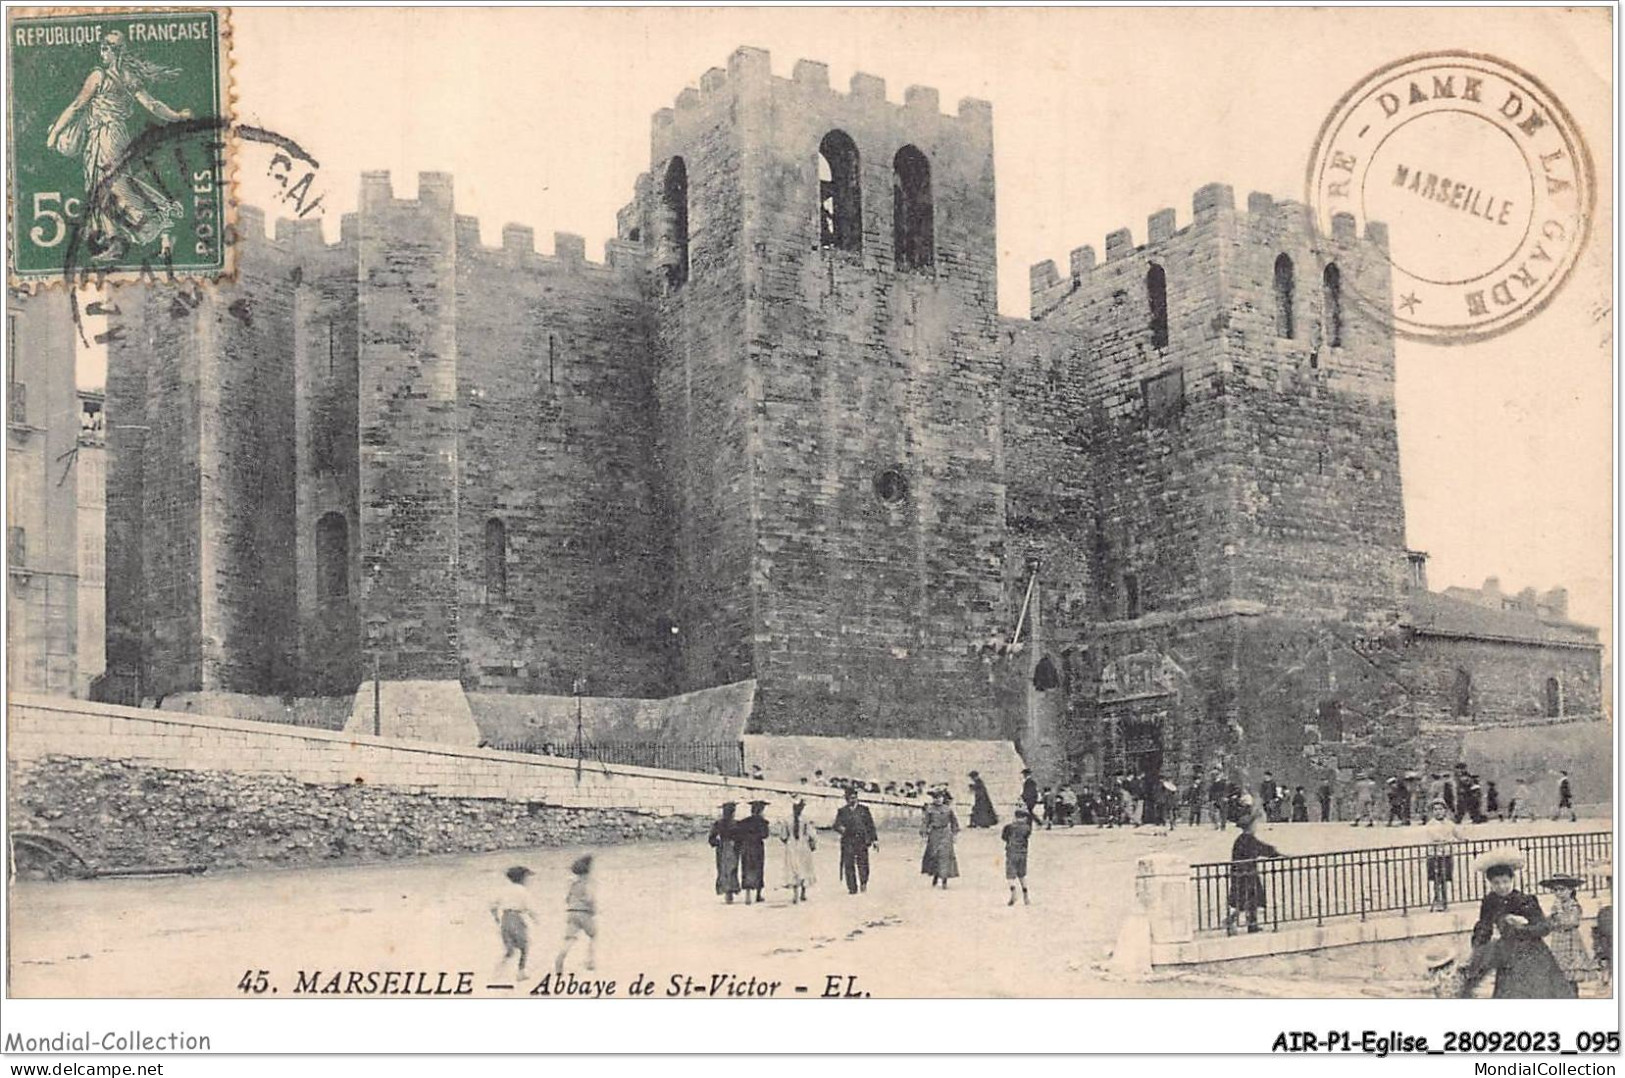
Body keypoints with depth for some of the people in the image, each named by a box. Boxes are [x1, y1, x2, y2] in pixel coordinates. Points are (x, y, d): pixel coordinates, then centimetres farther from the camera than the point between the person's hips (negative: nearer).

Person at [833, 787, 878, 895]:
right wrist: (841, 828, -18)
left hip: (862, 841, 0)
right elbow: (837, 825, 6)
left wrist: (875, 839, 11)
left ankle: (864, 883, 9)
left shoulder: (864, 809, 15)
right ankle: (852, 888, 2)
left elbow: (871, 825, 15)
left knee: (862, 863, -10)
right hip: (848, 842, 0)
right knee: (849, 865, -4)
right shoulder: (842, 811, 13)